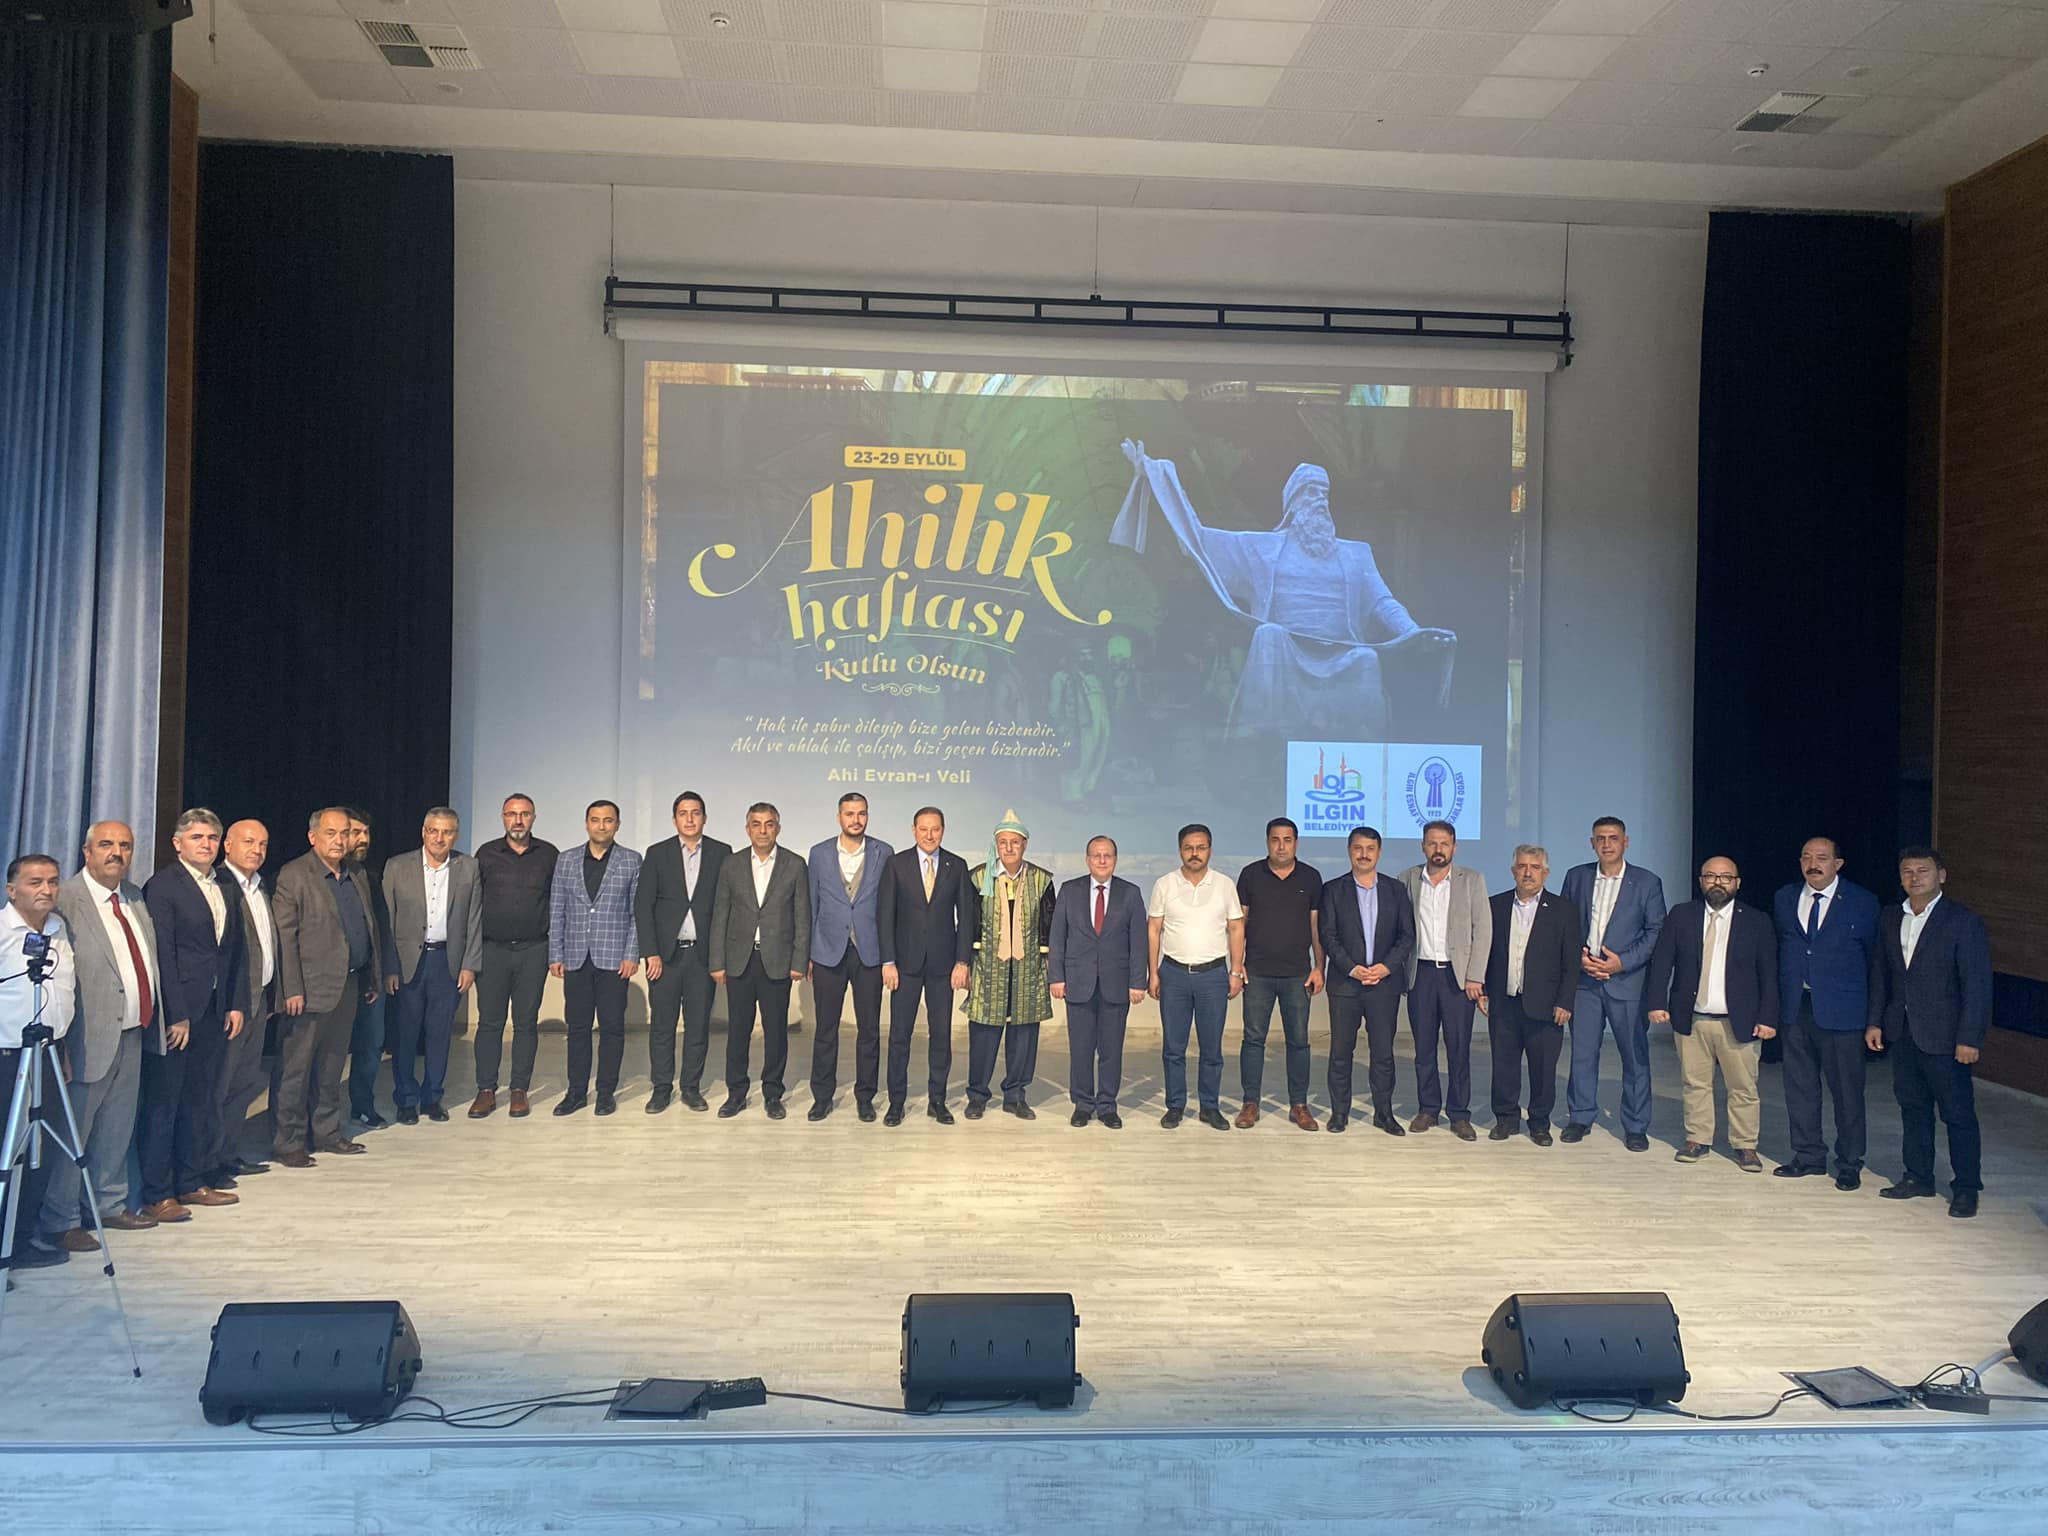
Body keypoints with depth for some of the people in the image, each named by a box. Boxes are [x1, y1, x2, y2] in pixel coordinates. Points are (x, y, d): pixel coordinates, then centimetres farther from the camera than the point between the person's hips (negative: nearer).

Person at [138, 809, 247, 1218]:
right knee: (163, 1102, 1)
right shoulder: (162, 886, -9)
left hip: (214, 1011, 7)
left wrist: (236, 1004, 9)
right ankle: (157, 1195, 8)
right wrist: (176, 1015, -16)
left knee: (200, 1099, 14)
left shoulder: (227, 888, 13)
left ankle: (192, 1183, 24)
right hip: (175, 1013, -7)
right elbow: (161, 954, -14)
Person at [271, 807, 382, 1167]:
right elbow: (284, 936, -12)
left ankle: (328, 1133, 26)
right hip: (311, 988, -7)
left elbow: (371, 926, 17)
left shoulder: (357, 873, 12)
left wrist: (374, 976, 14)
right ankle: (287, 1143, 9)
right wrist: (292, 990, -17)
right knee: (295, 1069, 1)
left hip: (349, 986, 7)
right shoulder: (293, 875, -8)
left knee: (332, 1066, 16)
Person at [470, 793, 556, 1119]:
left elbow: (558, 902, 8)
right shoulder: (487, 854, 4)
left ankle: (520, 1090, 12)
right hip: (492, 949, 0)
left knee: (527, 1022, 4)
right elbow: (472, 902, 7)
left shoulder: (549, 854, 4)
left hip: (534, 950, 0)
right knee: (489, 1021, 2)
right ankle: (486, 1090, 10)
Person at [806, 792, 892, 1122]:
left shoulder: (883, 853, 2)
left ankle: (865, 1097, 17)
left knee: (869, 1029, 5)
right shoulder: (820, 854, 5)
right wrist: (807, 953, 6)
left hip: (869, 953, 0)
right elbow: (811, 906, 8)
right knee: (825, 1029, 6)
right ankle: (822, 1097, 16)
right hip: (829, 952, 0)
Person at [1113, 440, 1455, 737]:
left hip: (1342, 658, 1)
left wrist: (1415, 634, -11)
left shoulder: (1355, 553, 24)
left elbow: (1382, 603, 12)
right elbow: (1199, 536, 14)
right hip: (1282, 654, -1)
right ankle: (1265, 741, -34)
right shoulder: (1262, 548, 20)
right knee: (1269, 634, -33)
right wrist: (1151, 473, 10)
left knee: (1366, 659, -30)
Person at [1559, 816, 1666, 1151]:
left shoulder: (1647, 882, 1)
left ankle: (1635, 1127, 13)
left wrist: (1622, 961, -11)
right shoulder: (1576, 876, 8)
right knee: (1582, 1051, 5)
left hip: (1627, 980, -2)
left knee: (1635, 1056, 2)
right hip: (1583, 978, 2)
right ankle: (1580, 1117, 18)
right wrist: (1578, 956, -5)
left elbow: (1657, 932, -1)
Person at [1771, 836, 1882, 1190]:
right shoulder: (1784, 899, 8)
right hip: (1796, 1010, 4)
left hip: (1841, 1012, -4)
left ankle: (1849, 1165, 17)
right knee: (1799, 1087, 11)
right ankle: (1808, 1156, 25)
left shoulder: (1862, 903, -3)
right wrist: (1775, 1006, 6)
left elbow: (1876, 962, -2)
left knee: (1847, 1091, 3)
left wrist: (1875, 1019, -6)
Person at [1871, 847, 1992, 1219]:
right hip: (1902, 1034, 6)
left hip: (1944, 1036, -5)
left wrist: (1969, 1038, -15)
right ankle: (1918, 1177, 25)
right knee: (1913, 1108, 14)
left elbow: (1978, 985, -11)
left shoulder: (1964, 922, -9)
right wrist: (1876, 1021, 8)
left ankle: (1966, 1188, 13)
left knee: (1958, 1113, 2)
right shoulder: (1891, 918, 8)